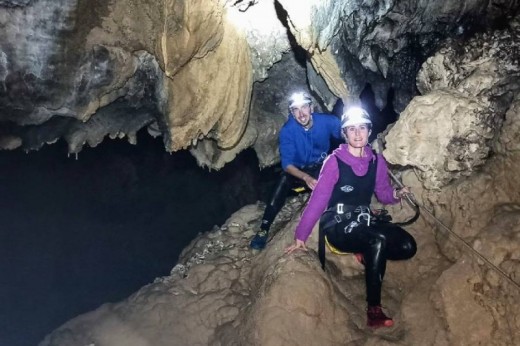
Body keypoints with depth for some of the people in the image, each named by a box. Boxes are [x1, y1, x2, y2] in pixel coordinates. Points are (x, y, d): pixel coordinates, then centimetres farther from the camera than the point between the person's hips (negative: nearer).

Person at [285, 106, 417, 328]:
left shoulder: (377, 161, 3)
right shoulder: (335, 161, -11)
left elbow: (383, 194, 15)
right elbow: (318, 199, -12)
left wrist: (396, 195, -10)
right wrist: (300, 236, -13)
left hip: (364, 222, 5)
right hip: (338, 226, -5)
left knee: (408, 247, -16)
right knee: (379, 240, -33)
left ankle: (366, 255, 8)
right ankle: (374, 310, -28)